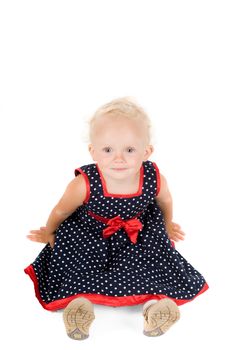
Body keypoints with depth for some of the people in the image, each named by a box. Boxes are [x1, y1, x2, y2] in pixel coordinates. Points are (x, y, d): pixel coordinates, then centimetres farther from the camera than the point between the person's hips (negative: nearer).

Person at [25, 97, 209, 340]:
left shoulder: (155, 180, -27)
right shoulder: (84, 185, -34)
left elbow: (165, 202, 2)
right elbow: (61, 211, -10)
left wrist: (168, 225, 21)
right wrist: (48, 232, 9)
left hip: (138, 234, 2)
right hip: (89, 233, -2)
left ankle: (154, 300, -9)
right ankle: (79, 298, -16)